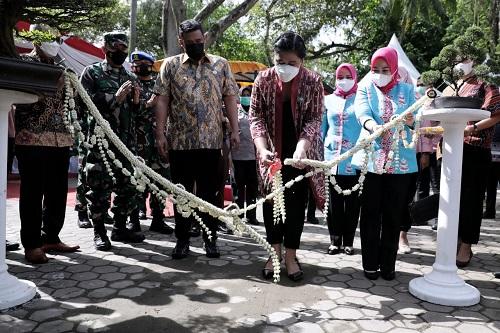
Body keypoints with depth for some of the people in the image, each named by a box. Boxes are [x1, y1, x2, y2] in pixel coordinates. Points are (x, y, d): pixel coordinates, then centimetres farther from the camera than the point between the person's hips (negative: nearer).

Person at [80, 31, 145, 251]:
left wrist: (135, 101, -1)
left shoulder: (130, 77, 18)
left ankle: (120, 228, 21)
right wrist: (115, 97, -14)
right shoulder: (91, 72, 4)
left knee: (128, 186, 8)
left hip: (127, 141, 5)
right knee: (99, 187, -2)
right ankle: (99, 231, 11)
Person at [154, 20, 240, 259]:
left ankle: (210, 238, 19)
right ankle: (182, 239, 19)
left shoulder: (221, 65, 8)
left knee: (211, 192, 6)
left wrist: (234, 130, -3)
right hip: (179, 141, 0)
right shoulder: (170, 65, 6)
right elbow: (162, 101, 2)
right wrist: (160, 133, -6)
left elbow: (229, 99, 6)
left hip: (211, 141, 0)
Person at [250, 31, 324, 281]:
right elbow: (256, 116, -9)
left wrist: (302, 146, -28)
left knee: (296, 202, 2)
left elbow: (314, 119, -10)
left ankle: (291, 255, 14)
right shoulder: (263, 79, -8)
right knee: (271, 200, 5)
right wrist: (262, 148, -24)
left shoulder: (312, 81, -10)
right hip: (272, 152, 1)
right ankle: (275, 252, 19)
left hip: (300, 153, -1)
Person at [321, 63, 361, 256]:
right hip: (332, 158, 2)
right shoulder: (329, 100, 12)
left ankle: (348, 241, 16)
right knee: (333, 201, 5)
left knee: (352, 202, 5)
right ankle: (335, 240, 15)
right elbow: (322, 128, 14)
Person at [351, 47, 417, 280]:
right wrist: (372, 125, -35)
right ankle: (370, 264, 14)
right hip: (371, 159, -1)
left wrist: (410, 120, -26)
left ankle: (388, 264, 19)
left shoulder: (407, 90, 12)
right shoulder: (365, 89, 9)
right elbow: (362, 112, -12)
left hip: (400, 161, 1)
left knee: (393, 215, 6)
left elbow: (415, 119, -1)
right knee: (370, 214, 3)